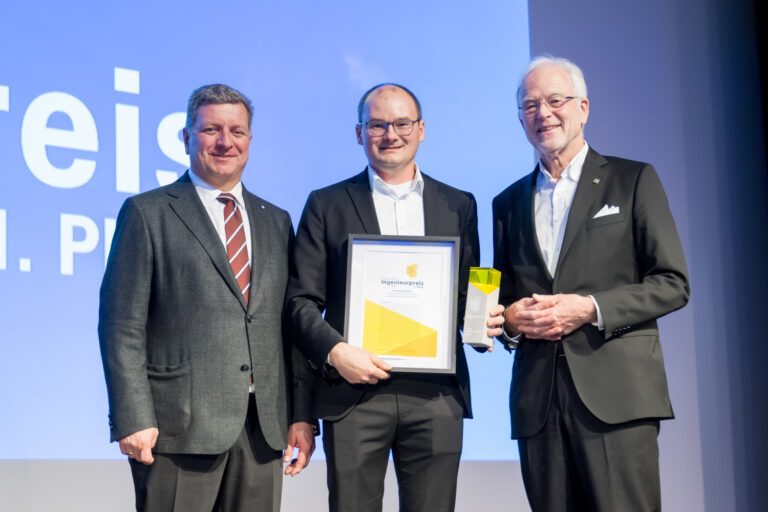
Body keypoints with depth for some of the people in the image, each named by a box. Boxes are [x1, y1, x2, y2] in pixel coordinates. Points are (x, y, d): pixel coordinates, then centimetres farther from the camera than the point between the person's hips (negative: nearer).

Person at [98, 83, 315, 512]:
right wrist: (134, 420, -12)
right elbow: (123, 327, -4)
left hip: (264, 426, 4)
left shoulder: (276, 221, 16)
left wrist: (302, 414, 7)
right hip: (180, 426, -4)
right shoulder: (147, 213, 2)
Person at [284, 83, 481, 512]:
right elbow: (301, 300, 3)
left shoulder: (458, 205, 13)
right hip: (353, 392, -1)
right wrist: (334, 350, -14)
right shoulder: (327, 205, 7)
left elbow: (468, 294, 16)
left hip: (436, 394, 2)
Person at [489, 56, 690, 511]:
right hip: (537, 399, 4)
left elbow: (672, 284, 0)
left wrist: (589, 309, -13)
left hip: (616, 392, -4)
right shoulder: (509, 203, 18)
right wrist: (510, 318, -1)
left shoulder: (634, 180, 6)